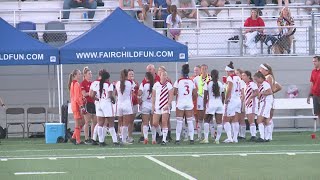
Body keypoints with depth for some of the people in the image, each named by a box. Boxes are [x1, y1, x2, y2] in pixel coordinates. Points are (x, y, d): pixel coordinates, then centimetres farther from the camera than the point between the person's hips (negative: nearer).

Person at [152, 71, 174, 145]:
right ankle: (153, 138, 17)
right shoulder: (156, 85, 7)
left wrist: (168, 105, -14)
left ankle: (164, 139, -7)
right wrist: (153, 105, 2)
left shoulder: (169, 85, 1)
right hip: (157, 106, 2)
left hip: (165, 106, -2)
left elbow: (171, 96, -3)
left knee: (164, 123, -8)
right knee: (154, 123, 0)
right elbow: (153, 96, 9)